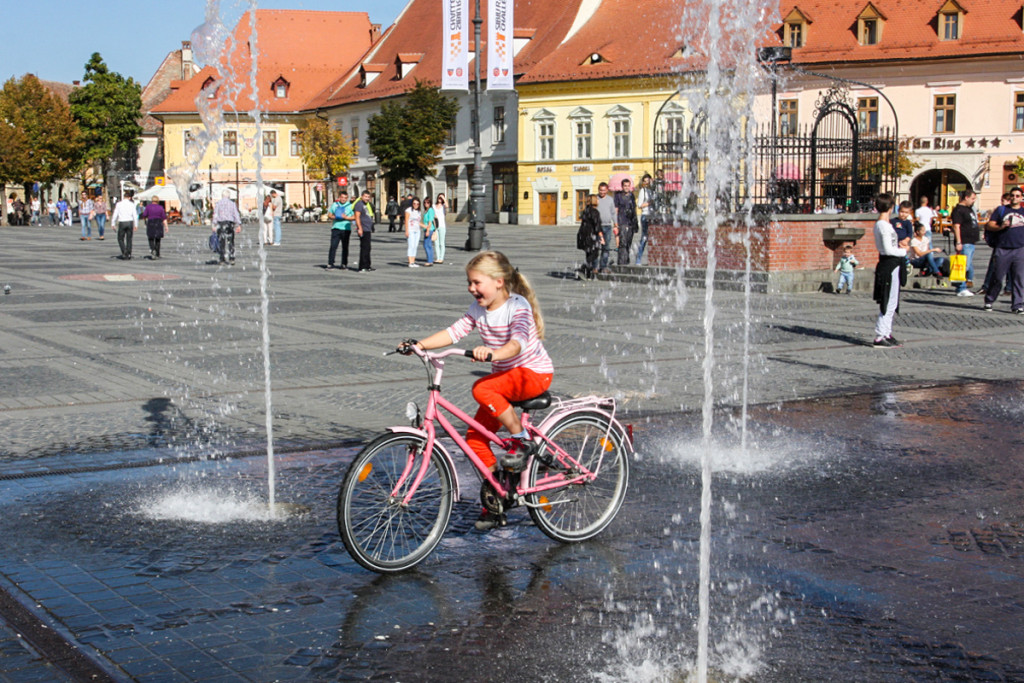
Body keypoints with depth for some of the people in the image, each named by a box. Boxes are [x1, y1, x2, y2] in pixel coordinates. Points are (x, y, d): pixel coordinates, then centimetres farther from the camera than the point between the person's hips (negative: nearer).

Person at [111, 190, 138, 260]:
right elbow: (135, 215, -3)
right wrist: (136, 225, 5)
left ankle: (124, 253, -7)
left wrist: (113, 224, 7)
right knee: (129, 239, 10)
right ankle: (128, 255, 8)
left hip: (122, 223, -1)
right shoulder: (132, 204, -2)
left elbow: (115, 215, -2)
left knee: (120, 239, 11)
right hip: (130, 222, 1)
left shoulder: (118, 204, -4)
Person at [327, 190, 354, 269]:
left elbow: (354, 217, 1)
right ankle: (330, 264, -6)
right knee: (333, 246, -8)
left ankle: (344, 264, 13)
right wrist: (334, 217, -5)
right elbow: (330, 214, 17)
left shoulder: (350, 206, 5)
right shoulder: (334, 205, 12)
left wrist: (346, 217, -15)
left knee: (345, 247, 5)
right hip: (336, 228, 1)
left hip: (346, 229, -1)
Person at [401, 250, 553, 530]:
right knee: (475, 437, -2)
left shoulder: (517, 306, -20)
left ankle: (522, 440, -16)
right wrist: (419, 345, -18)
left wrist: (491, 353, -55)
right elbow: (453, 332, -5)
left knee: (482, 389, -33)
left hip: (535, 373, -8)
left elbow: (517, 343, -36)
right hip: (505, 376, 8)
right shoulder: (479, 308, 2)